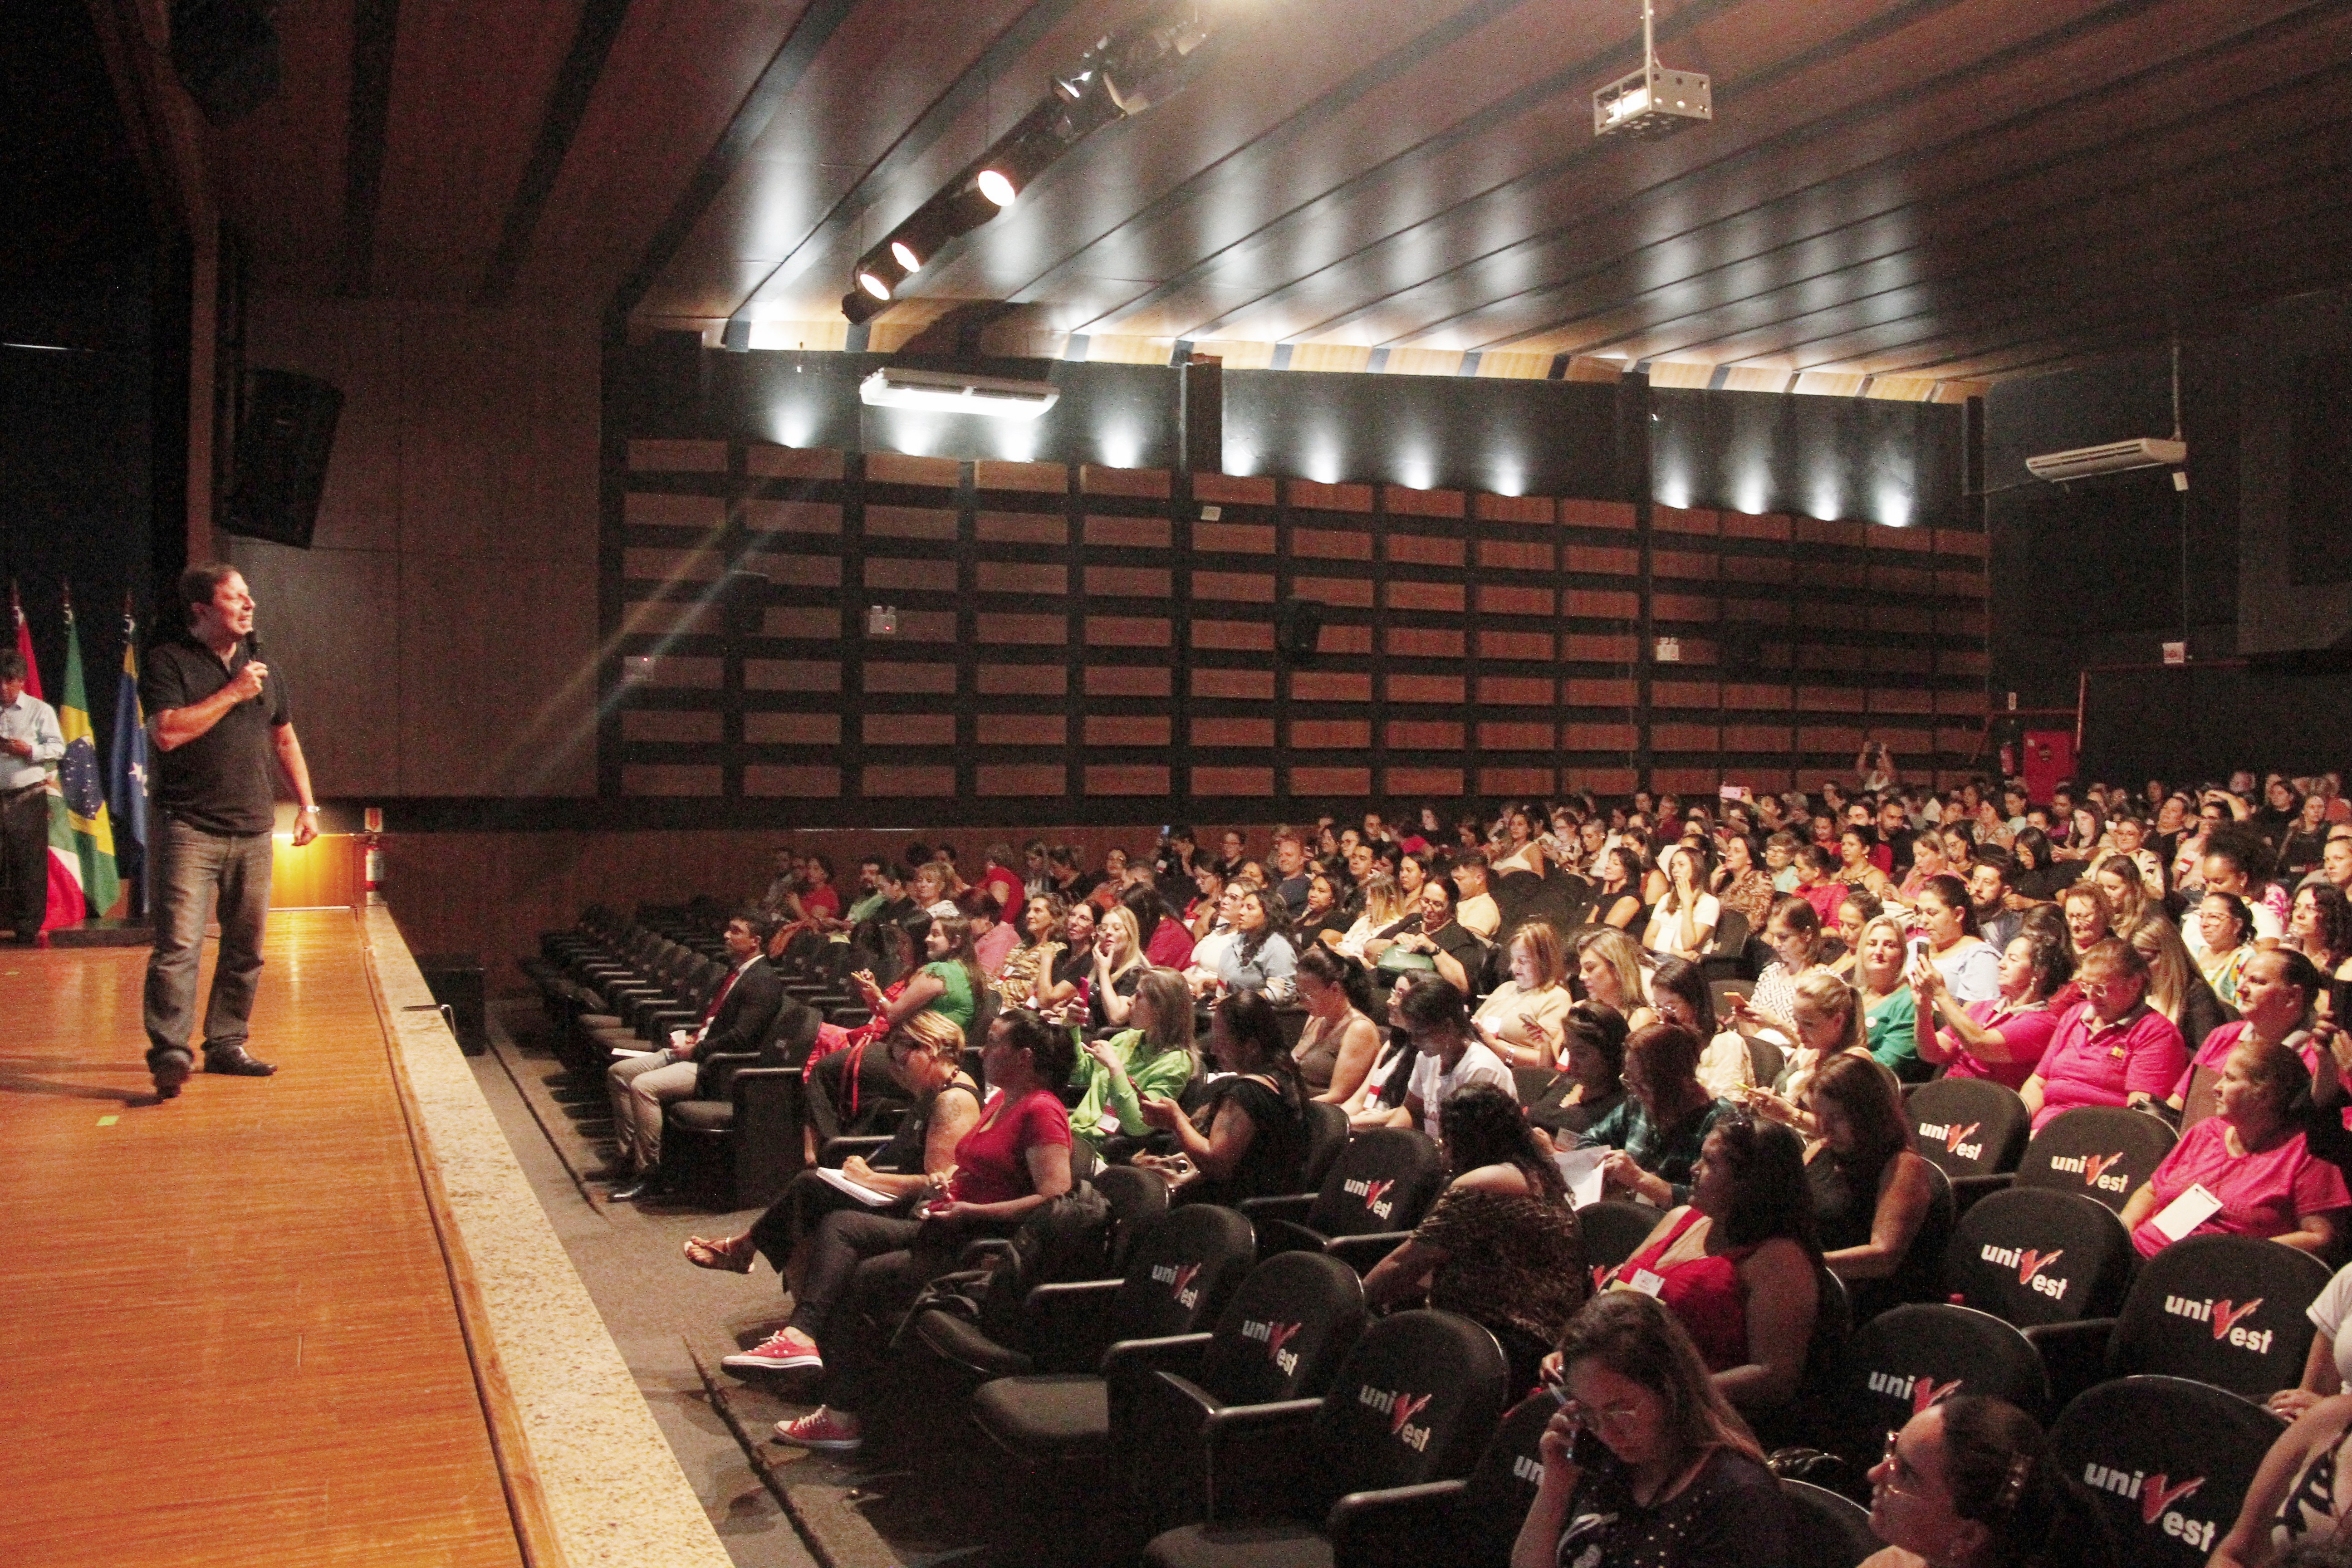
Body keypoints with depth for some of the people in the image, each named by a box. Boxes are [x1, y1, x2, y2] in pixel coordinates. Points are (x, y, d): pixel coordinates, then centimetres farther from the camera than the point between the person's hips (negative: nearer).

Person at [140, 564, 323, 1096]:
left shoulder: (262, 668, 15)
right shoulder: (169, 662, -3)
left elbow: (285, 741, 23)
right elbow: (168, 732, -17)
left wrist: (307, 805, 17)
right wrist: (232, 694, -13)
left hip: (253, 832, 6)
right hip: (188, 828, -6)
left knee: (246, 947, 8)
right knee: (178, 945, -13)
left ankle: (226, 1044, 18)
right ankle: (169, 1053, -14)